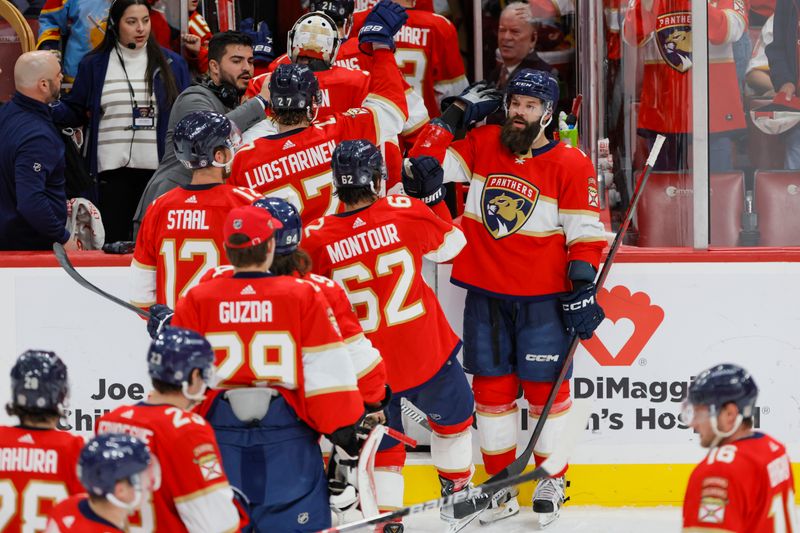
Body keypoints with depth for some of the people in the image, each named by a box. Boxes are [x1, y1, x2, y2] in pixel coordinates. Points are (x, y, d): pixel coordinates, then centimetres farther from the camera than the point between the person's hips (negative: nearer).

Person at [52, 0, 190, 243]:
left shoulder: (172, 64, 6)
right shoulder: (93, 65, 5)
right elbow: (75, 112, 8)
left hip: (159, 169, 0)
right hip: (113, 170, 0)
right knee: (113, 242, 3)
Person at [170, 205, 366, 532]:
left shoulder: (196, 301, 0)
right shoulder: (304, 297, -3)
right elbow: (328, 372, -3)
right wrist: (344, 428, 5)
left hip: (218, 425, 2)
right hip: (286, 429, -2)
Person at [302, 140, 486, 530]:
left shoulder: (316, 239, -14)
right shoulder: (406, 211, -14)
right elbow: (449, 246, 5)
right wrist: (432, 194, 9)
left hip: (365, 363, 0)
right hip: (425, 350, 0)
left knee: (382, 438, 18)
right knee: (451, 415, 27)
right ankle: (457, 494, 40)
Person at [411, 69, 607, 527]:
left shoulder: (571, 165, -7)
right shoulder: (481, 145, 3)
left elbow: (586, 233, -7)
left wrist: (582, 288, -14)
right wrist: (455, 116, 0)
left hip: (543, 299, -3)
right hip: (486, 294, 3)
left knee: (545, 388, 2)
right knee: (492, 388, 7)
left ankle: (552, 481, 18)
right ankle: (502, 484, 18)